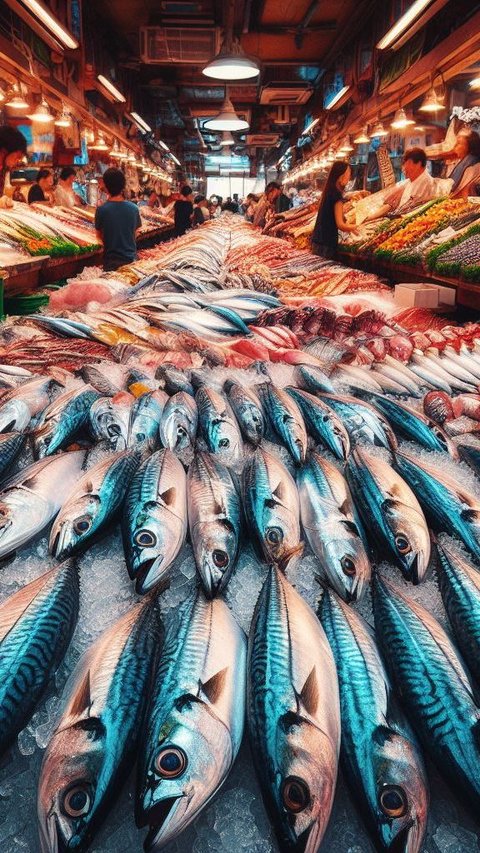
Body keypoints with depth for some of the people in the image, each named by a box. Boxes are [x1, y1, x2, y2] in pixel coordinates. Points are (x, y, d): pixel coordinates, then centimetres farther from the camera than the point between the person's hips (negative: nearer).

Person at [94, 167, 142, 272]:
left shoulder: (101, 210, -13)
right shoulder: (134, 208, -7)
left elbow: (99, 235, 0)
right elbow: (135, 234, 5)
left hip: (111, 260, -2)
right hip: (131, 258, 2)